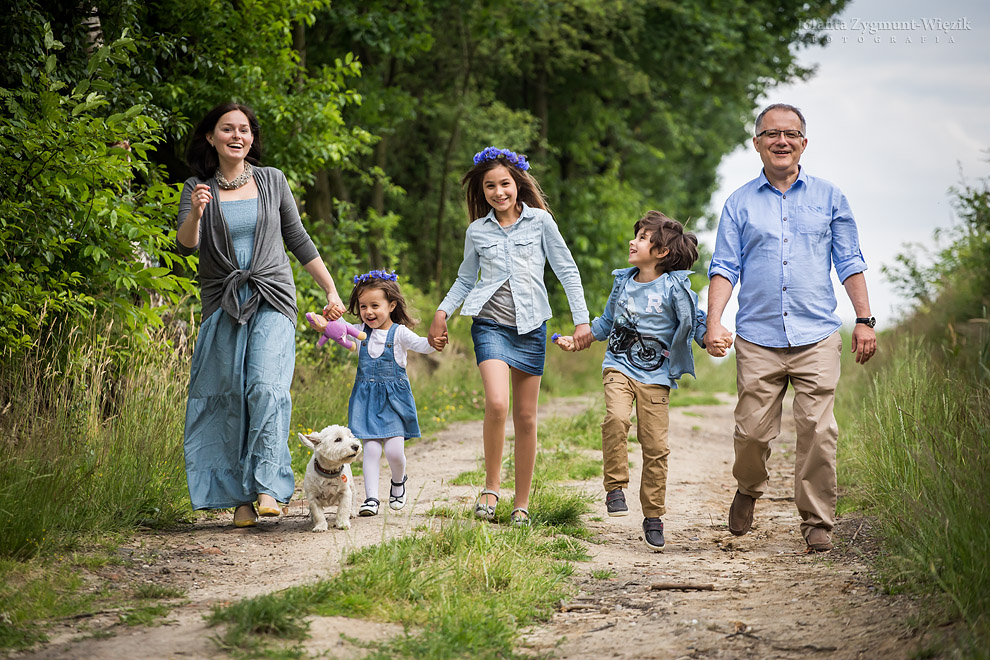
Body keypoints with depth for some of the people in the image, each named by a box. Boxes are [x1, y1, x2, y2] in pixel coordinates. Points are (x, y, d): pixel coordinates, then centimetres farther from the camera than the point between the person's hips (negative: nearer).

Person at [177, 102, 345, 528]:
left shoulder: (272, 181, 7)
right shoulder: (197, 188, 5)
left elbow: (298, 240, 14)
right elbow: (186, 245, -8)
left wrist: (331, 290, 13)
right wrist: (196, 212, -28)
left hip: (272, 300, -1)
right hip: (222, 305, 1)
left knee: (266, 386, -19)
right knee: (230, 397, -1)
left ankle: (268, 486, -20)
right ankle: (240, 497, 6)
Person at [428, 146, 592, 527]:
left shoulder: (540, 221, 3)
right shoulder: (477, 231, 8)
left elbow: (567, 271, 6)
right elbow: (465, 279, 20)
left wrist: (582, 321, 0)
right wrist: (442, 313, 5)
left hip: (530, 326, 0)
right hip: (491, 324, 0)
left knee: (526, 417, 4)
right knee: (497, 403, -23)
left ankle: (522, 505, 13)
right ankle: (491, 487, -7)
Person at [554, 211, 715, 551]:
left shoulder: (674, 288, -5)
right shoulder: (622, 281, 9)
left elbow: (695, 322, 0)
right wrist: (576, 341, 22)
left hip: (655, 376, -2)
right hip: (619, 366, 3)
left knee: (655, 446, -3)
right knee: (616, 418, -27)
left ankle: (653, 517, 11)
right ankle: (615, 487, -12)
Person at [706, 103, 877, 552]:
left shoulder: (828, 198, 11)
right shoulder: (740, 203, 10)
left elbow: (849, 262, 12)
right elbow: (725, 267, 6)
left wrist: (864, 319, 4)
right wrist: (713, 322, -7)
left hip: (817, 336, 0)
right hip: (758, 339, 0)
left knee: (818, 431, -7)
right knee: (752, 431, -2)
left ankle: (817, 523, 4)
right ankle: (748, 491, 28)